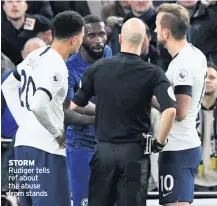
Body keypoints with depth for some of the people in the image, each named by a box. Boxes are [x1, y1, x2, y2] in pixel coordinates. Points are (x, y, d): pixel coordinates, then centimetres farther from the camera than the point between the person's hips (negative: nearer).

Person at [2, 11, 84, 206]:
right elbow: (38, 106, -30)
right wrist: (58, 132, -14)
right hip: (45, 148, -9)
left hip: (23, 142, 9)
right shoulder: (57, 68, -18)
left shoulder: (35, 56, 9)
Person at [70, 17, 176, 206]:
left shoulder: (98, 68, 0)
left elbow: (74, 106, 6)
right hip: (134, 151, -2)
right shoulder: (153, 74, -8)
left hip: (104, 149, 2)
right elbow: (170, 110, -21)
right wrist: (160, 142, -7)